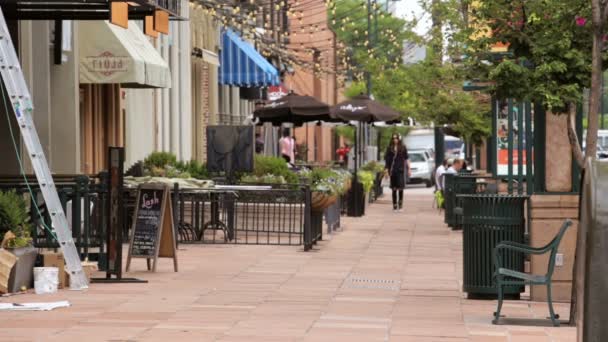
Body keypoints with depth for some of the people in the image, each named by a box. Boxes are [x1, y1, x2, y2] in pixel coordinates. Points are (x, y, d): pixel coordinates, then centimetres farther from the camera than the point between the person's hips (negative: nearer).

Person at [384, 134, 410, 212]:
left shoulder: (403, 148, 4)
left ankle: (400, 205, 5)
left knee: (400, 188, -6)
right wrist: (386, 170, 0)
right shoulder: (389, 149, 6)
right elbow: (387, 160, 7)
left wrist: (409, 169, 3)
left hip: (400, 170, -1)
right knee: (394, 189, 5)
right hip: (392, 171, 1)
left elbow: (406, 159, 7)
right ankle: (394, 205, 10)